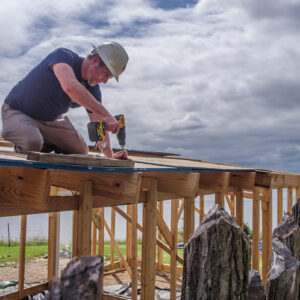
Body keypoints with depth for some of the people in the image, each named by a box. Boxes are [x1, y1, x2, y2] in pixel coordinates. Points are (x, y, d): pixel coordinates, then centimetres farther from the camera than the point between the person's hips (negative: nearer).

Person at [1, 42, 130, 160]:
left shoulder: (93, 89, -11)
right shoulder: (63, 56, -30)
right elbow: (70, 87, -52)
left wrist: (110, 156, -24)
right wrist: (105, 114, -51)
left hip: (51, 118, 6)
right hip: (17, 111, -6)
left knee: (81, 151, 4)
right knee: (32, 142, -35)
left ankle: (44, 145, 25)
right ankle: (21, 149, 1)